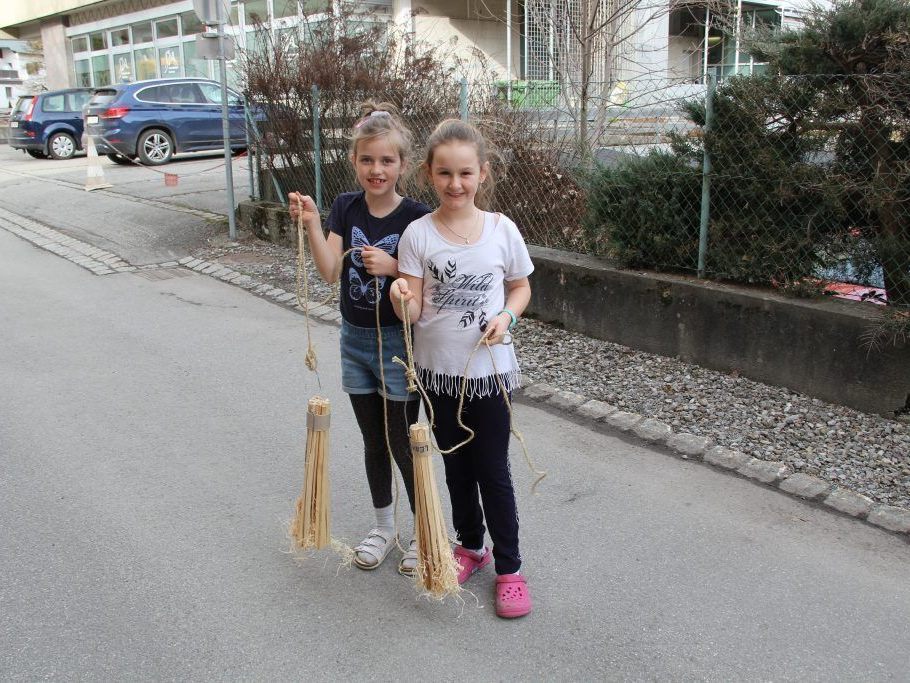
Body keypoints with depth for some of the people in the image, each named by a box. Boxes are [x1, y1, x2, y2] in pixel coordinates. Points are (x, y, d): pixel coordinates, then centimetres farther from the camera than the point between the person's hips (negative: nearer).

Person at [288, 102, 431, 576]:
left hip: (399, 344, -4)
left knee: (403, 443, 3)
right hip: (356, 340, 5)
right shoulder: (346, 208, 0)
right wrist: (310, 224, -21)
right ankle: (384, 527, 34)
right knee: (374, 442, 16)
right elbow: (330, 272, -10)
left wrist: (393, 267, -26)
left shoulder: (417, 216, -13)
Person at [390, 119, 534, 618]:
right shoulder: (418, 234, -8)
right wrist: (403, 298, -32)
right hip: (438, 370, 1)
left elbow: (521, 286, 7)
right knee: (456, 465, 17)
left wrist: (506, 316, -13)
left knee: (493, 470, 5)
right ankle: (471, 545, 38)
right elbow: (413, 311, -10)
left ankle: (509, 567, 21)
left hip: (489, 369, -1)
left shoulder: (502, 230, -6)